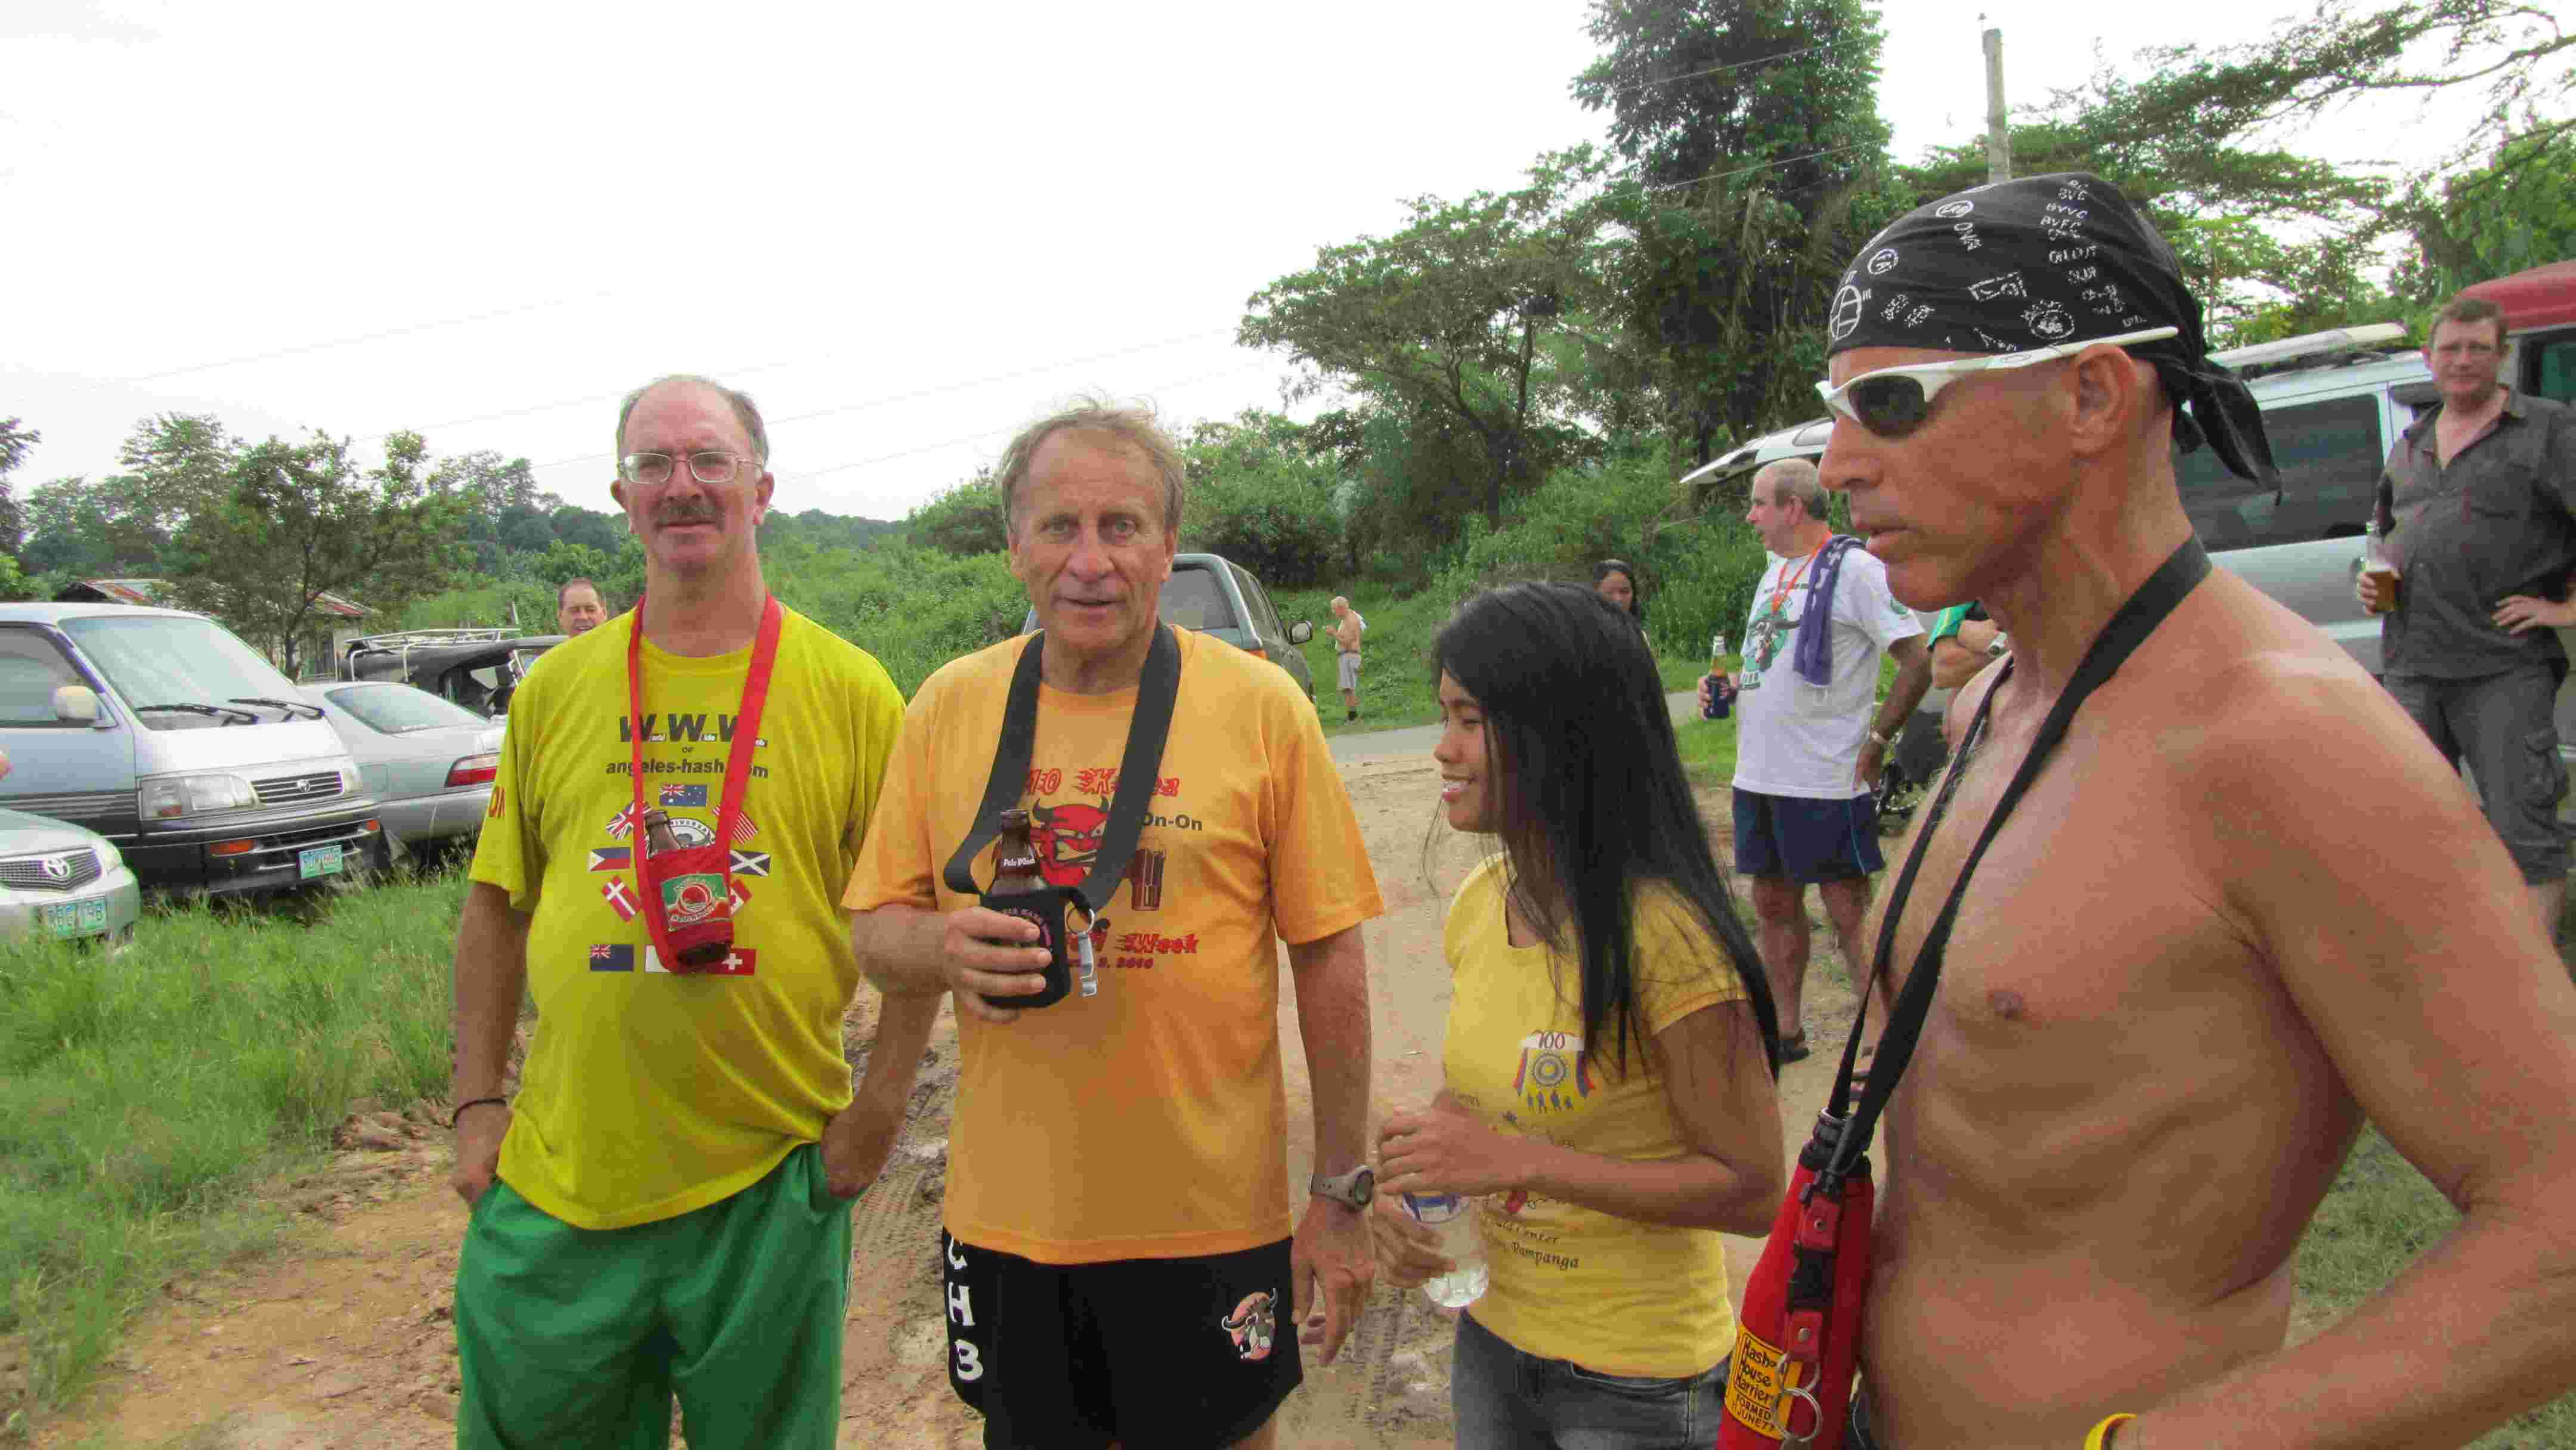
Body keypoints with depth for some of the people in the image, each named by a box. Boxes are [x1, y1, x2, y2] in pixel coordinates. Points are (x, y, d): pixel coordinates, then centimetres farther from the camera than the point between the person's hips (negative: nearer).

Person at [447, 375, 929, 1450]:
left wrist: (878, 1110, -6)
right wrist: (477, 1102, 6)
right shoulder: (558, 686, 5)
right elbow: (495, 907, 12)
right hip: (559, 1184, 2)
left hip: (770, 1186, -2)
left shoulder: (847, 689, -3)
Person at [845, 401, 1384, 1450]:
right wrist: (943, 950, -18)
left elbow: (1328, 957, -4)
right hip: (1007, 1211, 3)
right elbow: (877, 932, 6)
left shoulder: (1261, 706, -8)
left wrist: (1342, 1192, -4)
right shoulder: (950, 705, 0)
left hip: (1209, 1216, -2)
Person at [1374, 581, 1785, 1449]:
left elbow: (1752, 1189, -21)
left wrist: (1521, 1159, -27)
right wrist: (1407, 1185, -9)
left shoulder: (1663, 936, -25)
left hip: (1637, 1380, -6)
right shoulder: (1479, 905, -3)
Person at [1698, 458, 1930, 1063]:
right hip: (1759, 776, 8)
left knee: (1850, 913, -2)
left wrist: (1875, 742, -15)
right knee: (1775, 905, 15)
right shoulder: (1773, 573, 15)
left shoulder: (1854, 569, -12)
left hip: (1826, 782, -8)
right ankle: (1785, 1030, 28)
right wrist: (1729, 685, 5)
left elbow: (1919, 660, -16)